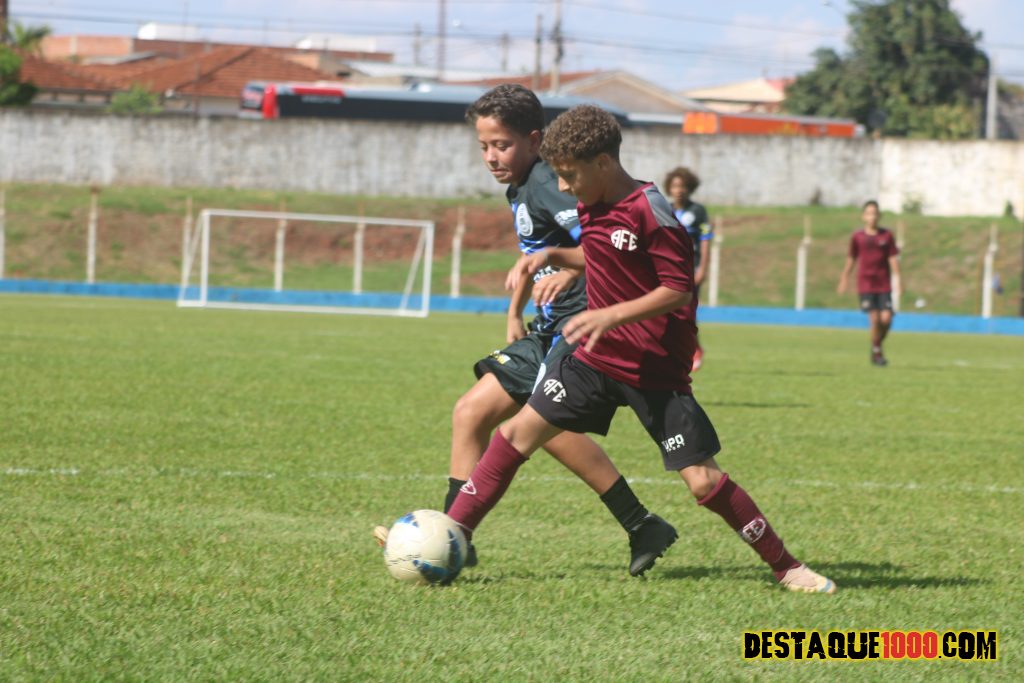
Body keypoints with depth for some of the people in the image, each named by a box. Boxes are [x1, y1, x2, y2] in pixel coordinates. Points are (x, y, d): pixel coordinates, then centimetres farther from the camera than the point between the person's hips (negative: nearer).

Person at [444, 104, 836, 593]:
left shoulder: (651, 214, -19)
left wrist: (612, 316, -27)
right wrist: (553, 256, 9)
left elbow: (678, 290, -20)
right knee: (517, 432, 1)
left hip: (656, 370, -7)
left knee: (702, 481, -9)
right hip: (596, 358, 7)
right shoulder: (592, 208, 6)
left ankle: (786, 567, 5)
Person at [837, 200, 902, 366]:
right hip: (865, 285, -1)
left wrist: (897, 279, -6)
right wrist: (844, 280, 15)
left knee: (886, 318, -8)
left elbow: (893, 259, 3)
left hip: (884, 285, 1)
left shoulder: (887, 236, 2)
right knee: (875, 319, -11)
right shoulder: (857, 237, 2)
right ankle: (876, 352, 7)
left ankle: (878, 345, 19)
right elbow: (851, 259, 11)